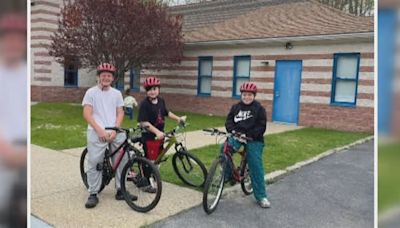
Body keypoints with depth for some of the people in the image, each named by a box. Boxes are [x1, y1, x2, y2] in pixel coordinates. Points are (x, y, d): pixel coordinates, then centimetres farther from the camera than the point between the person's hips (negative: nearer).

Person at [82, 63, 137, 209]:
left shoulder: (117, 94, 13)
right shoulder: (91, 92, 3)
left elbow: (120, 113, 9)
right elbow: (87, 114, -4)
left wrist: (115, 130, -7)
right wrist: (100, 130, -14)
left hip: (115, 132, 3)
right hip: (97, 132, -3)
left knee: (122, 160, -2)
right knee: (94, 163, -3)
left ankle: (120, 191, 10)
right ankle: (93, 194, 7)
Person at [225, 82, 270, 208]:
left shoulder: (259, 108, -3)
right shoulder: (236, 107, 8)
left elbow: (261, 126, -9)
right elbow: (229, 120, 7)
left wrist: (248, 135, -21)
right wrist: (232, 130, -14)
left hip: (254, 140, -3)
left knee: (256, 167, -2)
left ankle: (261, 196, 9)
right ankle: (227, 175, -1)